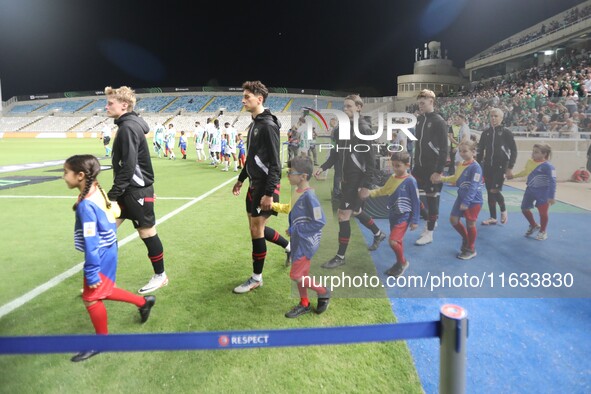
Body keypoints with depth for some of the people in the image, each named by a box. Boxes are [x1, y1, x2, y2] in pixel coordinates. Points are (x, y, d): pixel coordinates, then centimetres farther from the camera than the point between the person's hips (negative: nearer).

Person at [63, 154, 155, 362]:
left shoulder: (85, 205, -28)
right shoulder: (98, 191, -1)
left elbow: (91, 242, -26)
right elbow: (114, 213, 12)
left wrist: (91, 273, -20)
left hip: (101, 256, -9)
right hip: (107, 251, 9)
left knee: (91, 298, 9)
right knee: (103, 290, 25)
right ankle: (143, 302, 38)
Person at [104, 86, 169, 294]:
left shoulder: (128, 127, -18)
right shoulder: (128, 125, 12)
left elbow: (128, 167, -23)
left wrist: (113, 194, -19)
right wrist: (116, 192, 19)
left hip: (137, 191, -10)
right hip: (129, 189, 10)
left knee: (147, 232, 3)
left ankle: (160, 276, 20)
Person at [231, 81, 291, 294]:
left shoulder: (268, 125, -17)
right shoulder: (254, 123, 12)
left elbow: (275, 163, -21)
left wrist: (269, 193, -25)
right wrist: (241, 179, 26)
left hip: (265, 185, -9)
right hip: (254, 184, 9)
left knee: (257, 229, -2)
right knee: (256, 227, 16)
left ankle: (256, 278, 12)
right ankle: (289, 246, 37)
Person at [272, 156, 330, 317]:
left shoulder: (309, 196, -24)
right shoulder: (296, 190, 4)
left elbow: (320, 221, -24)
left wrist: (296, 229, -19)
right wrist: (272, 205, 18)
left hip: (306, 242, -9)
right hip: (298, 239, 9)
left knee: (296, 275, -4)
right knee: (300, 273, 17)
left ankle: (323, 293, 17)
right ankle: (304, 304, 33)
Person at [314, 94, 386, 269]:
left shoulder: (364, 129, -13)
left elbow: (371, 159, -16)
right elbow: (336, 153, 13)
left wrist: (366, 184, -20)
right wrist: (323, 167, -1)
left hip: (357, 179, -8)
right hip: (346, 177, 8)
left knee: (343, 215, -6)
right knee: (355, 211, 21)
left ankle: (340, 257, 8)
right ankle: (378, 234, 47)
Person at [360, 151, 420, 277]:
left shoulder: (410, 181, -17)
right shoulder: (392, 178, 2)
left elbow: (416, 202, -13)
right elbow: (384, 190, 17)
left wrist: (415, 221, -11)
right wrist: (370, 193, 1)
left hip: (404, 217, -7)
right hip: (393, 215, 7)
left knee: (393, 241, -13)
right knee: (397, 241, 17)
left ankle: (403, 262, 11)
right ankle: (399, 263, 35)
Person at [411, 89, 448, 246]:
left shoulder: (439, 122, -12)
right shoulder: (419, 119, 9)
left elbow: (443, 149, -15)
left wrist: (438, 171, -19)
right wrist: (415, 164, 13)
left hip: (433, 168, -7)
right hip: (419, 166, 7)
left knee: (432, 198, 1)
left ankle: (429, 233, 10)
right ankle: (429, 221, 30)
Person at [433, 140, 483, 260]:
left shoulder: (475, 167, -20)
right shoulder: (461, 165, 4)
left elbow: (473, 187, -25)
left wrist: (466, 202, -28)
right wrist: (443, 179, 10)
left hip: (473, 201, -7)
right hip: (461, 197, 7)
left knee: (470, 224, 4)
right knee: (453, 220, 9)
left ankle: (471, 250, 22)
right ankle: (465, 238, 36)